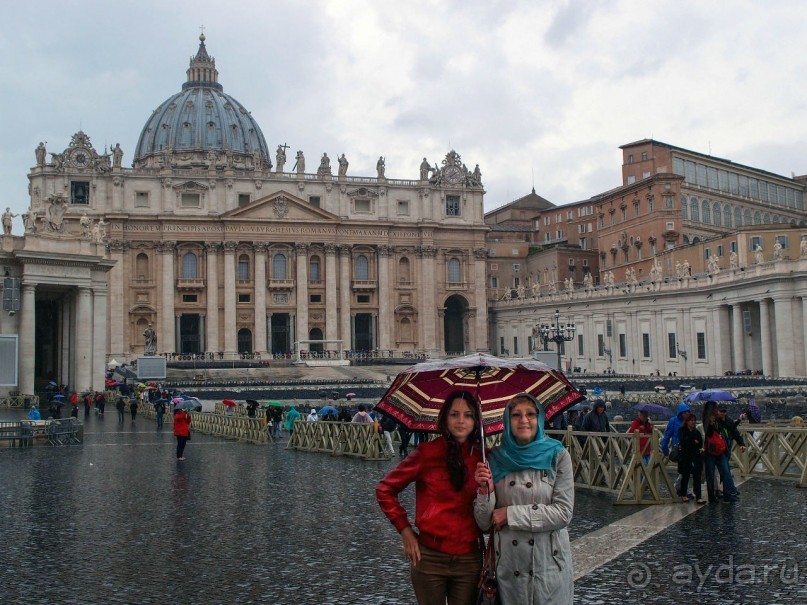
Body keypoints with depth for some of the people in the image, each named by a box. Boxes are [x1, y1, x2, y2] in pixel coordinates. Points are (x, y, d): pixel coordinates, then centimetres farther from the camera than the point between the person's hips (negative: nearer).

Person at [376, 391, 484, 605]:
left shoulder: (483, 458, 3)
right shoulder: (428, 452, -4)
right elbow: (385, 490, 3)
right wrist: (405, 529, -2)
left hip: (469, 560, 2)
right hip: (429, 558, -2)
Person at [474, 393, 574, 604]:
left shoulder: (558, 456, -5)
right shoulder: (496, 459, 0)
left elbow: (564, 514, -12)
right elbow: (485, 523, 0)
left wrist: (510, 514, -12)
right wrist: (485, 491, -18)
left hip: (549, 562, -1)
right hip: (508, 565, 1)